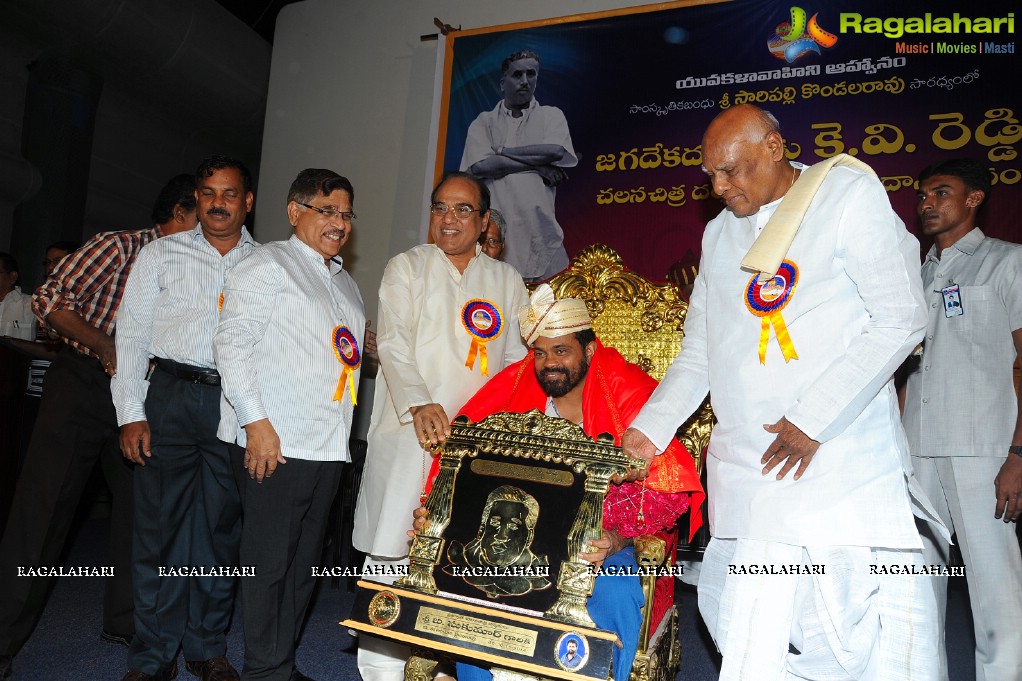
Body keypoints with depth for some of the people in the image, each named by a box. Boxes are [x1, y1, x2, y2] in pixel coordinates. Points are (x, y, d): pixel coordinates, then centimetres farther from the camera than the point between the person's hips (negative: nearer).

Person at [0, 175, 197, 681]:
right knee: (43, 504, -1)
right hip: (82, 385, -5)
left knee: (140, 503, 8)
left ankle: (125, 620, 25)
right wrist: (105, 346, -19)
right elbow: (50, 299, -13)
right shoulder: (118, 246, -8)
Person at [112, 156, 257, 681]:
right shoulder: (161, 254, 11)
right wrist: (131, 413, -3)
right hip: (172, 395, 0)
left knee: (222, 526, 7)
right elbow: (132, 333, 6)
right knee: (160, 523, 2)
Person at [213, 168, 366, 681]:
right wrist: (256, 421, -18)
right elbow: (232, 342, -12)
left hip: (329, 446, 8)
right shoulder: (267, 265, -2)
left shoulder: (346, 284, 22)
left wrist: (372, 347, 9)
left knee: (305, 562, 14)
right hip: (274, 444, -8)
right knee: (270, 561, -1)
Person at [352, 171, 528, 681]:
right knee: (392, 552, -2)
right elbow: (392, 342, -3)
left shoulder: (507, 280, 16)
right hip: (409, 435, -1)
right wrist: (419, 404, -19)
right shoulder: (406, 267, 10)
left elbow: (515, 357, 14)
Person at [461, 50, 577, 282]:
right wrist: (537, 165, -3)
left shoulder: (551, 115, 16)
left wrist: (502, 152, 1)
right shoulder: (483, 122, 14)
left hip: (538, 224, 1)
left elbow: (556, 150, -5)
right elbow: (480, 165, -4)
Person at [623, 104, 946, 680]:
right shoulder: (719, 234, 17)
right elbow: (698, 354, 18)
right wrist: (650, 429, 5)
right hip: (751, 475, 4)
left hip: (849, 471, -4)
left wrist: (814, 419, -13)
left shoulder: (850, 194, 1)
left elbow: (901, 320, -7)